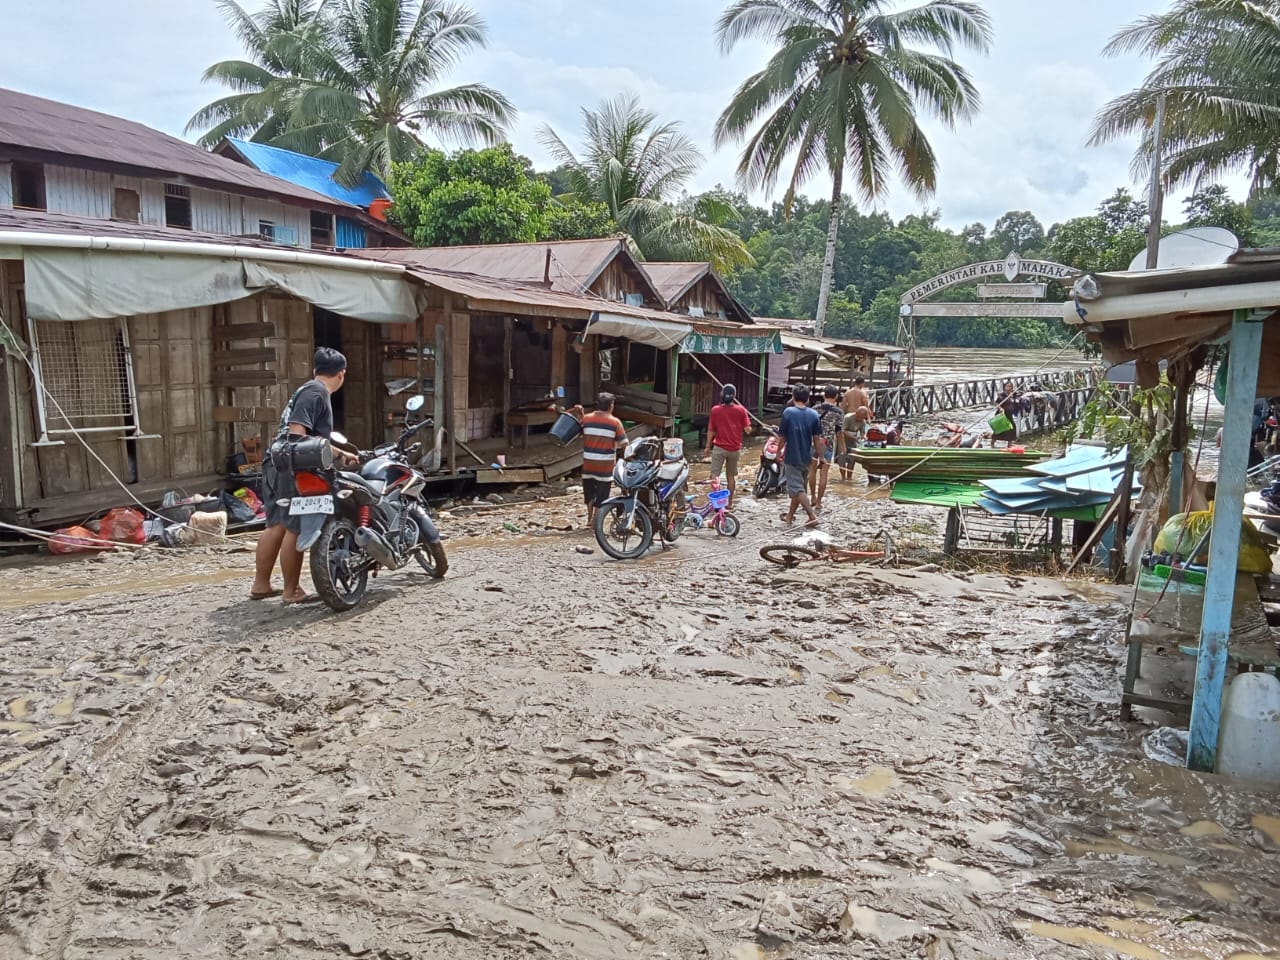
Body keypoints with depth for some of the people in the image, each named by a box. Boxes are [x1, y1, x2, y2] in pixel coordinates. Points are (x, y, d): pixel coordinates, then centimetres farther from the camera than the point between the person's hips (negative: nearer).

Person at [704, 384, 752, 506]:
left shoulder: (715, 410, -6)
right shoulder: (741, 410, -4)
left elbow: (710, 430, -2)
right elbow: (748, 430, -6)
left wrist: (708, 446, 8)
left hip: (719, 447, -2)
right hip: (735, 448, 2)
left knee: (715, 474, 0)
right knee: (731, 476, 14)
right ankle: (730, 502, 20)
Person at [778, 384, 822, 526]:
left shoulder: (788, 412, -11)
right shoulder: (814, 415, -1)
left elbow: (782, 436, -7)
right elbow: (817, 439, 0)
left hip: (792, 456, -5)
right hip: (806, 457, 5)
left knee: (797, 489, -2)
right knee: (800, 486, 17)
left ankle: (813, 516, -15)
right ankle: (790, 516, 29)